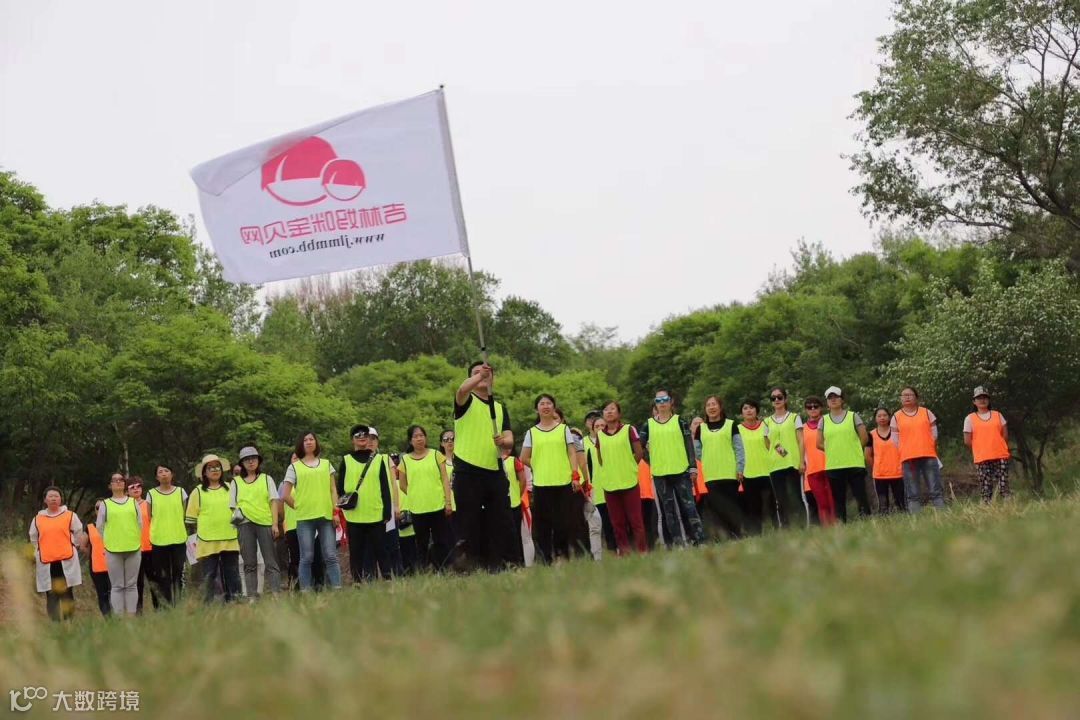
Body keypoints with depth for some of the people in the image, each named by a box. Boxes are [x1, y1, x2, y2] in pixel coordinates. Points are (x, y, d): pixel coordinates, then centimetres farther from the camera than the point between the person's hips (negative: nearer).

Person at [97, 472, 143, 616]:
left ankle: (131, 615, 9)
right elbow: (100, 527, 8)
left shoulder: (133, 502, 10)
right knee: (117, 586, 1)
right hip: (113, 550, -2)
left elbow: (140, 524, 13)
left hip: (134, 549, 2)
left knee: (131, 585, 5)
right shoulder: (105, 504, 5)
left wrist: (137, 541, 10)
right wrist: (108, 542, 7)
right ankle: (119, 617, 3)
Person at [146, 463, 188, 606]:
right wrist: (150, 536, 4)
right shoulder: (151, 494, 4)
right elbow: (148, 518, 8)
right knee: (162, 575, 3)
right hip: (158, 541, 0)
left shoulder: (181, 492, 6)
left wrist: (187, 534, 6)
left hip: (179, 540, 0)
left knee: (178, 573, 1)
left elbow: (186, 515, 10)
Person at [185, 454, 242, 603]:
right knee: (209, 577, -1)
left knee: (232, 575, 3)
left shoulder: (230, 489, 12)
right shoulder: (198, 492, 5)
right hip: (207, 543, -2)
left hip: (230, 541, 2)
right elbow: (191, 518, 6)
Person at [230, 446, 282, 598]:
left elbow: (274, 501, 7)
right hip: (245, 524, 1)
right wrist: (235, 514, -5)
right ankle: (252, 596, 3)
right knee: (249, 563, 3)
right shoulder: (236, 482, 15)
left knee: (270, 561, -5)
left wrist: (275, 524, -2)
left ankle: (276, 593, -8)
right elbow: (233, 505, 14)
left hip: (265, 522, -1)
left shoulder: (267, 479, 13)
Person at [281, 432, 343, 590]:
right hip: (304, 518, -2)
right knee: (307, 557, -1)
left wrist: (336, 510, 3)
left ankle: (337, 589, -2)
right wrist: (299, 508, 4)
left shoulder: (326, 464, 16)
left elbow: (333, 490, 13)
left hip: (326, 516, 2)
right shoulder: (294, 467, 8)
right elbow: (285, 495, 7)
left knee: (331, 556, -2)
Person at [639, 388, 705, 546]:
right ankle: (677, 544, 6)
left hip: (681, 471, -2)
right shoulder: (648, 424, 8)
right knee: (668, 510, 3)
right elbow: (639, 446, 9)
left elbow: (689, 444, 2)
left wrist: (693, 466, -4)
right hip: (659, 474, 2)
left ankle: (700, 540, -5)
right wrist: (651, 461, 0)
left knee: (688, 506, -6)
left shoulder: (680, 421, 5)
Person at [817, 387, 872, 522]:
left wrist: (852, 449, 5)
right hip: (833, 466, 2)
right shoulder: (824, 420, 10)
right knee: (838, 500, 4)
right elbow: (819, 444, 10)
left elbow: (864, 438, 2)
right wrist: (835, 450, 6)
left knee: (861, 497, -6)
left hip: (854, 464, -2)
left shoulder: (853, 416, 5)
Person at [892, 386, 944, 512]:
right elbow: (895, 441, 8)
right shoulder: (896, 417, 8)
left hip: (928, 457, 0)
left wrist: (932, 450, 9)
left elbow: (934, 435, 11)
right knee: (913, 495, -1)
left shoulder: (926, 413, 9)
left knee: (936, 491, -2)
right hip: (908, 459, 0)